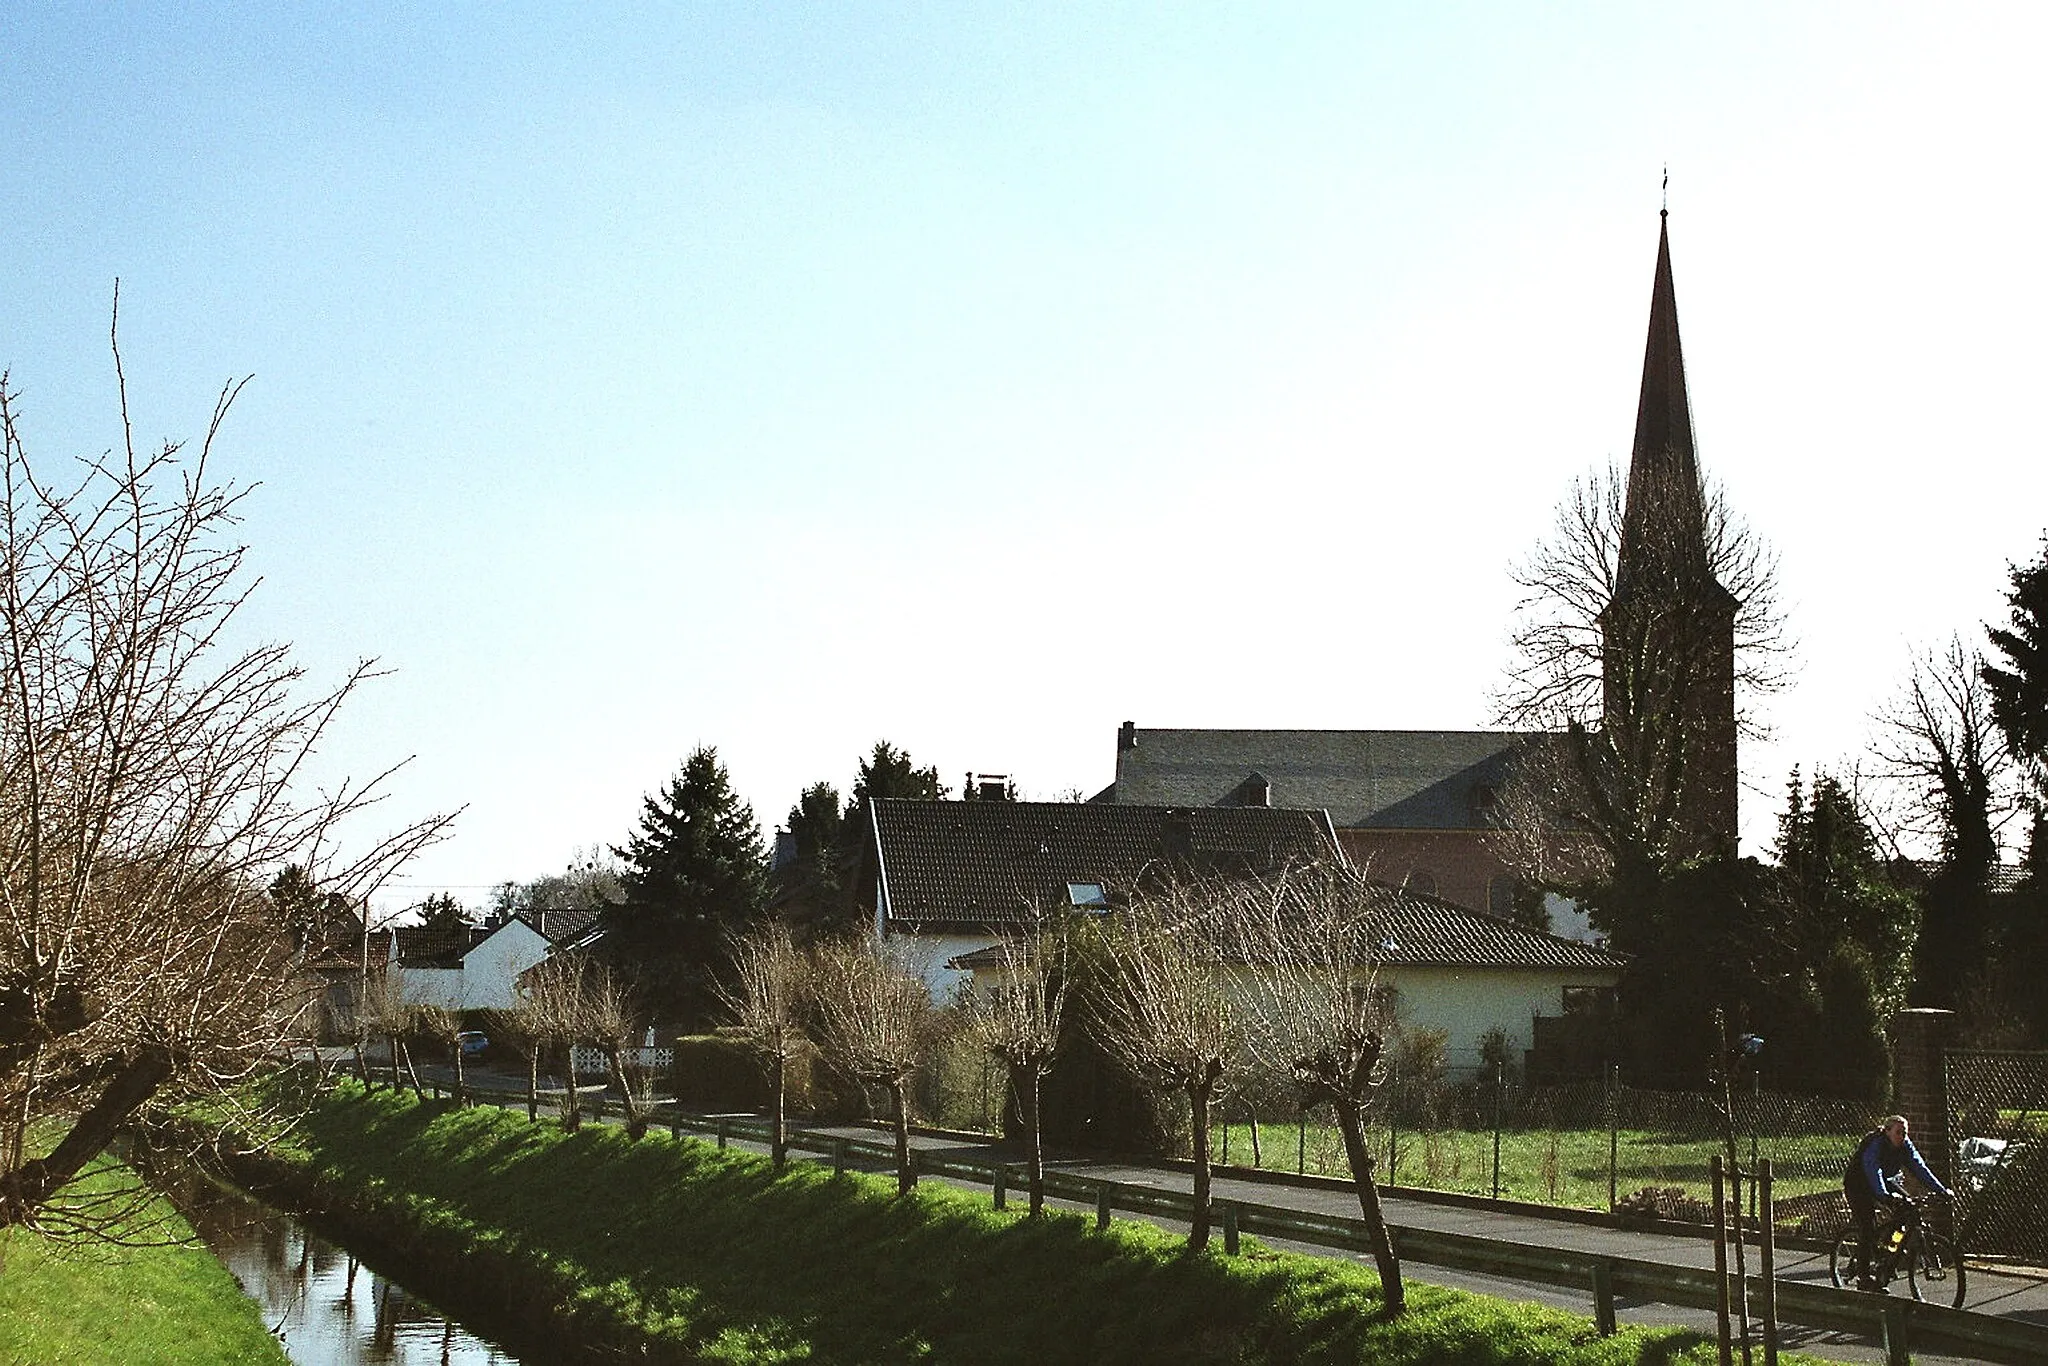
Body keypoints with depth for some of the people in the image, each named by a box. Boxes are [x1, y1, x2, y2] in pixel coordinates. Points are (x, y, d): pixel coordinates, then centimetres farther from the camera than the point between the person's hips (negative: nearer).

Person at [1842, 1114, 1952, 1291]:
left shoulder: (1905, 1145, -12)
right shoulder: (1875, 1144, -31)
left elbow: (1919, 1168, -18)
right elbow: (1873, 1171, -45)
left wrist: (1941, 1190, -28)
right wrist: (1885, 1196, -61)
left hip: (1886, 1180, 6)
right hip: (1858, 1184, -6)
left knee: (1907, 1207, -17)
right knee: (1867, 1230, -17)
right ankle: (1863, 1278, -10)